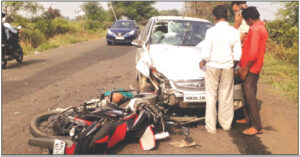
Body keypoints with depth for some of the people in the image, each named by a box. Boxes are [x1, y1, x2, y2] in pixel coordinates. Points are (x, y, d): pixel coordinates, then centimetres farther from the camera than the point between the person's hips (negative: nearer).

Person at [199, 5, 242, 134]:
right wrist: (233, 64, 14)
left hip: (213, 66, -2)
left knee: (211, 96, 7)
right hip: (228, 67, 2)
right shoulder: (234, 32, -4)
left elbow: (206, 53, -13)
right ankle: (226, 123, 24)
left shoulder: (211, 31, -12)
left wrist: (203, 62, 6)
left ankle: (211, 126, 11)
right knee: (226, 96, 13)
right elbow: (237, 55, -4)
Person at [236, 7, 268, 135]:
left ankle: (257, 127, -4)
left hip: (251, 68, -10)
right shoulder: (262, 28, 14)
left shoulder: (255, 30, -19)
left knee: (250, 95, -7)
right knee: (248, 93, 18)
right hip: (254, 67, 10)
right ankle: (248, 118, 30)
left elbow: (252, 53, -25)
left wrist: (245, 69, -18)